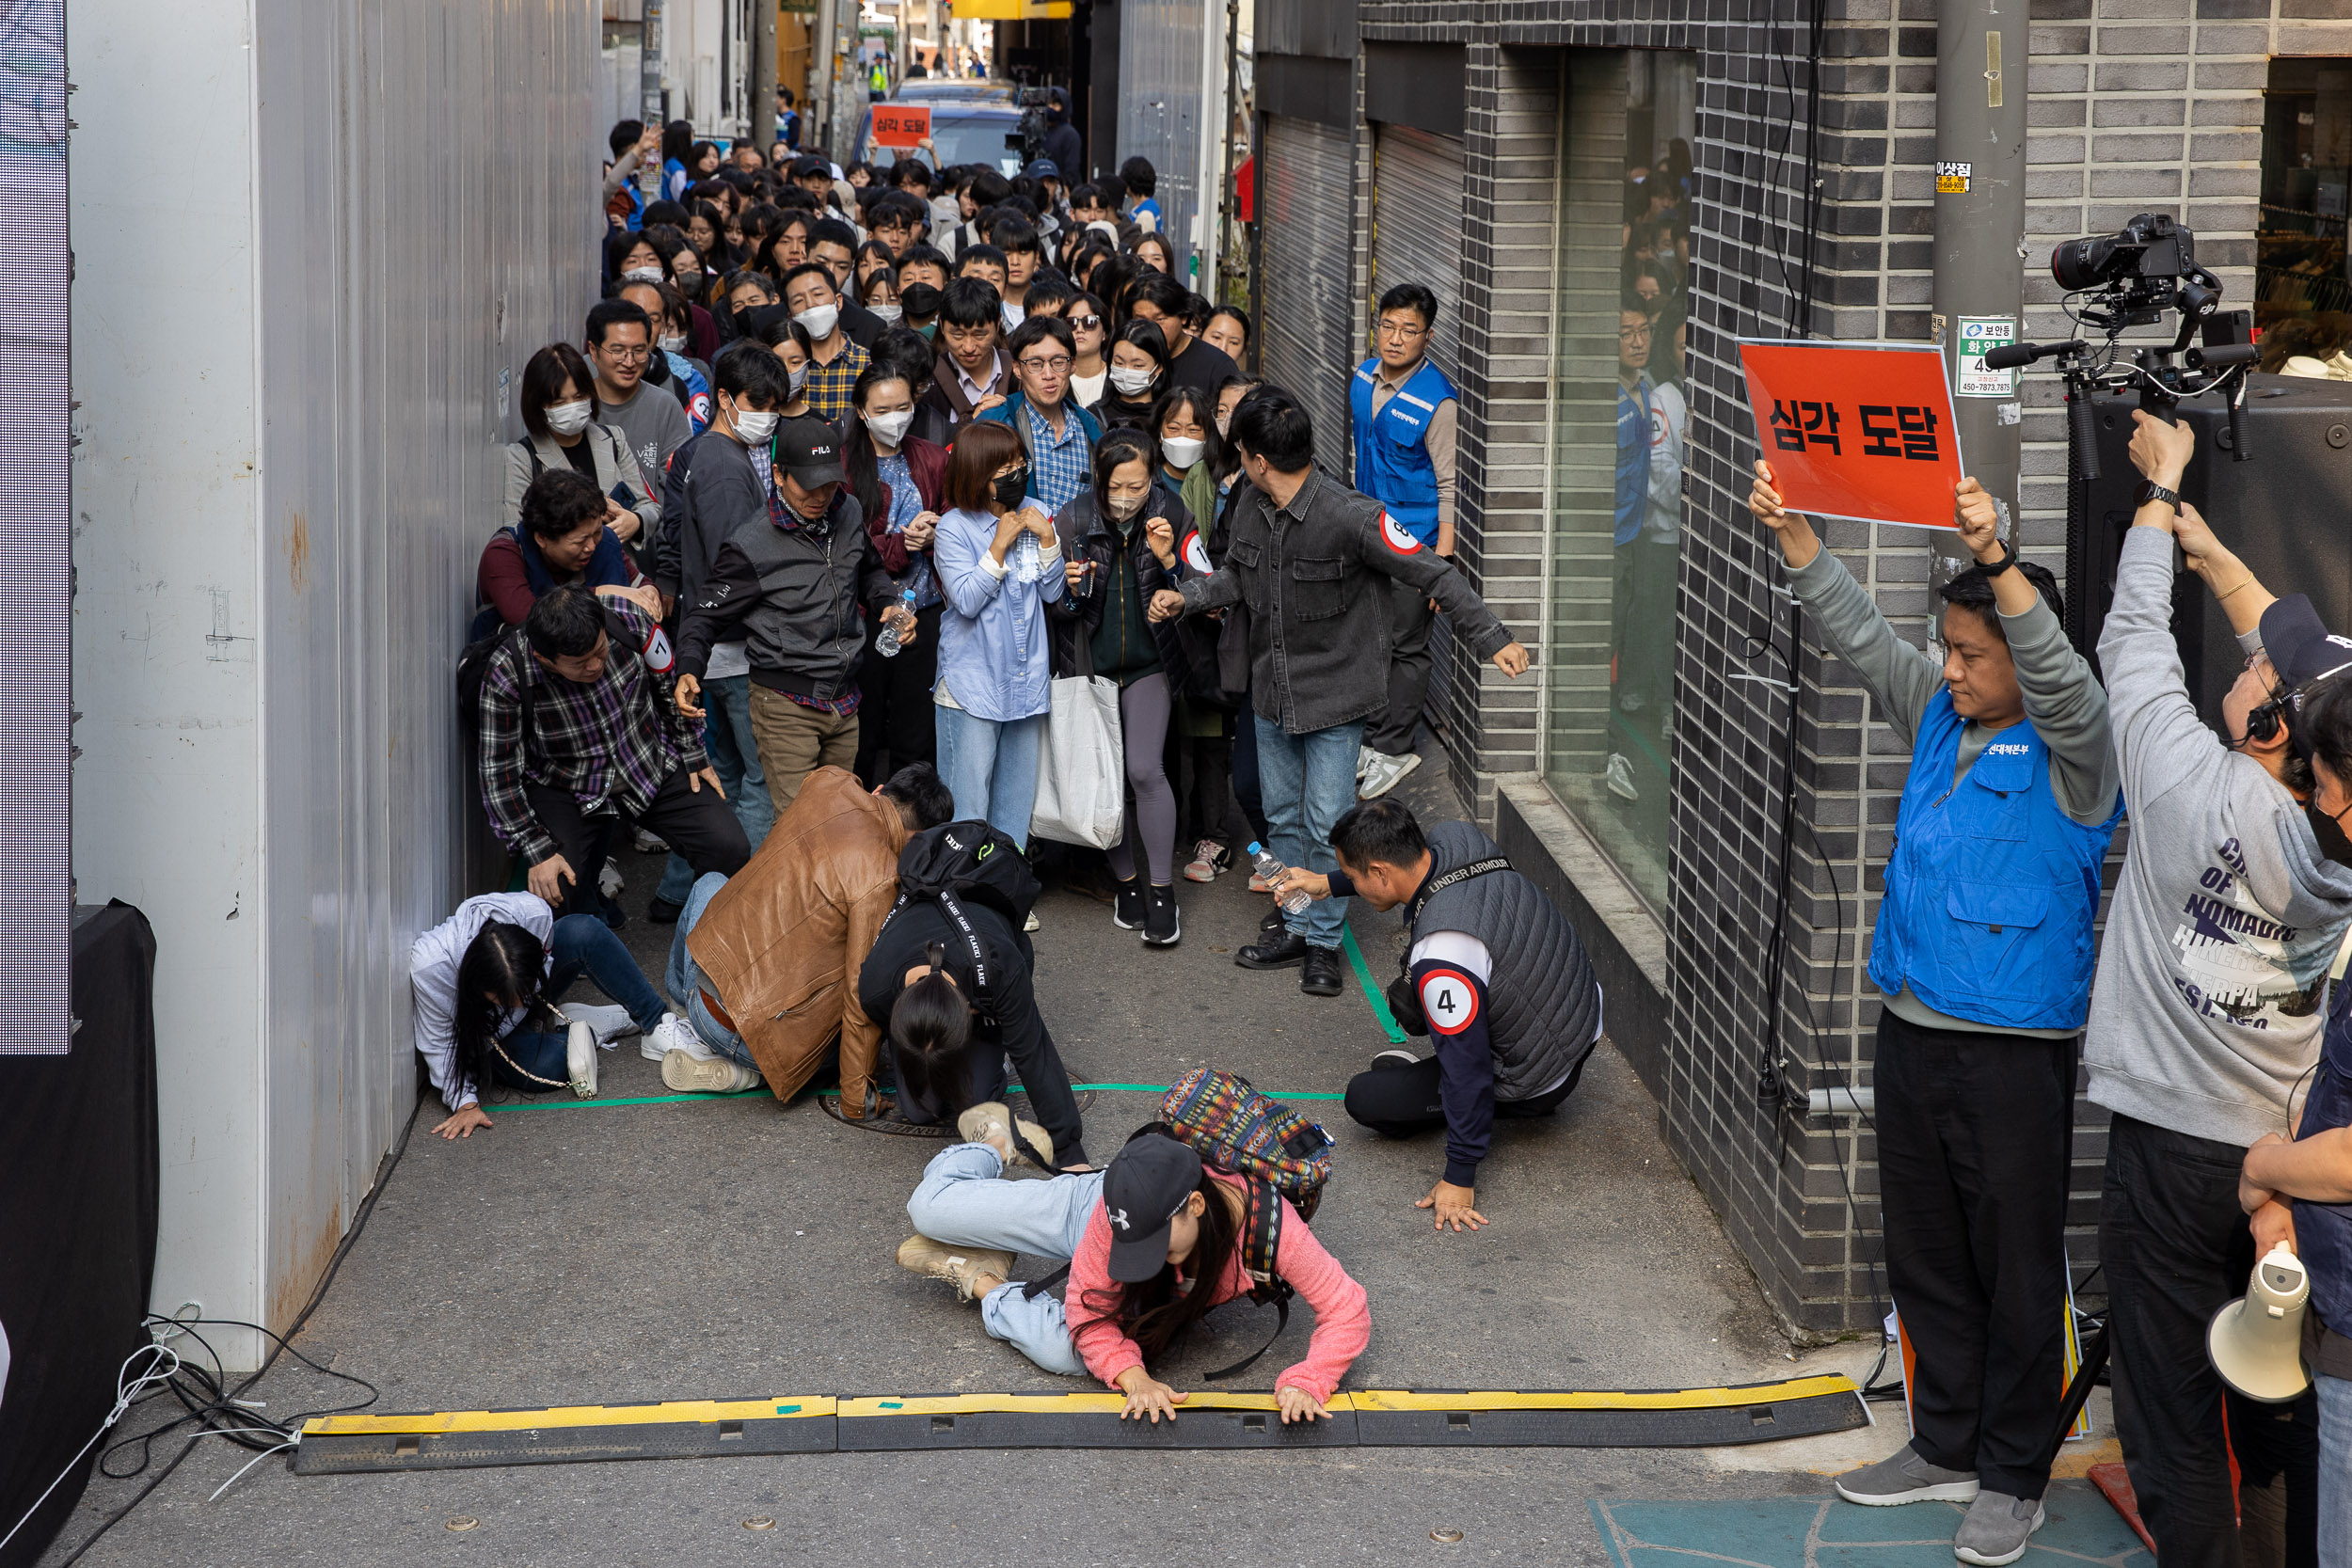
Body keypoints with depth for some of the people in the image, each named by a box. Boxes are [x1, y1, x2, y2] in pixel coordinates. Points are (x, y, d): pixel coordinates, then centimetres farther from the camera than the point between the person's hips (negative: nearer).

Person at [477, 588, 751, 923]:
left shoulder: (630, 623, -20)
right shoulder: (506, 674, -25)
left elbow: (670, 687, 2)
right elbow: (499, 774, -18)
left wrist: (694, 757, 8)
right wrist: (537, 852, -21)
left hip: (653, 767, 2)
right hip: (565, 791, -2)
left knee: (731, 850, -13)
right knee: (552, 893, -22)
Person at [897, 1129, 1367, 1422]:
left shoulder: (1272, 1229, -44)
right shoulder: (1115, 1211, -42)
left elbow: (1347, 1312, -35)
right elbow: (1090, 1311, -32)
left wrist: (1303, 1382, -50)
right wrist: (1134, 1378, -48)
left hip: (1159, 1302, 1)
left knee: (1064, 1354, -27)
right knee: (930, 1207, -1)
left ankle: (979, 1281, 6)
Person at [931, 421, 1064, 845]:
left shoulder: (1033, 514, 6)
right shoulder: (953, 528, -8)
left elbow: (1053, 592, 5)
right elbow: (967, 600, -17)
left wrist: (1047, 538, -9)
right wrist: (999, 545, -18)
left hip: (1027, 678, 5)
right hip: (972, 681, -5)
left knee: (1018, 795, 13)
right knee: (968, 799, -5)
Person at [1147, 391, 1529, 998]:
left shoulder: (1351, 516, -23)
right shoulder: (1250, 510, -2)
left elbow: (1434, 574, -18)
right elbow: (1235, 578, 16)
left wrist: (1493, 639, -18)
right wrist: (1185, 596, -3)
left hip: (1333, 696, -7)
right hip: (1272, 693, 7)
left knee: (1327, 824, -1)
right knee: (1283, 818, 16)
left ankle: (1325, 942, 15)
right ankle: (1297, 929, 30)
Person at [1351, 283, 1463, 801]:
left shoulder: (1438, 401, -21)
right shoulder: (1362, 378, 1)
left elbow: (1450, 487, -18)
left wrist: (1442, 562, -20)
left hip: (1416, 539, -7)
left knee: (1406, 647, 3)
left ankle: (1395, 749, 15)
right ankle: (1373, 738, 29)